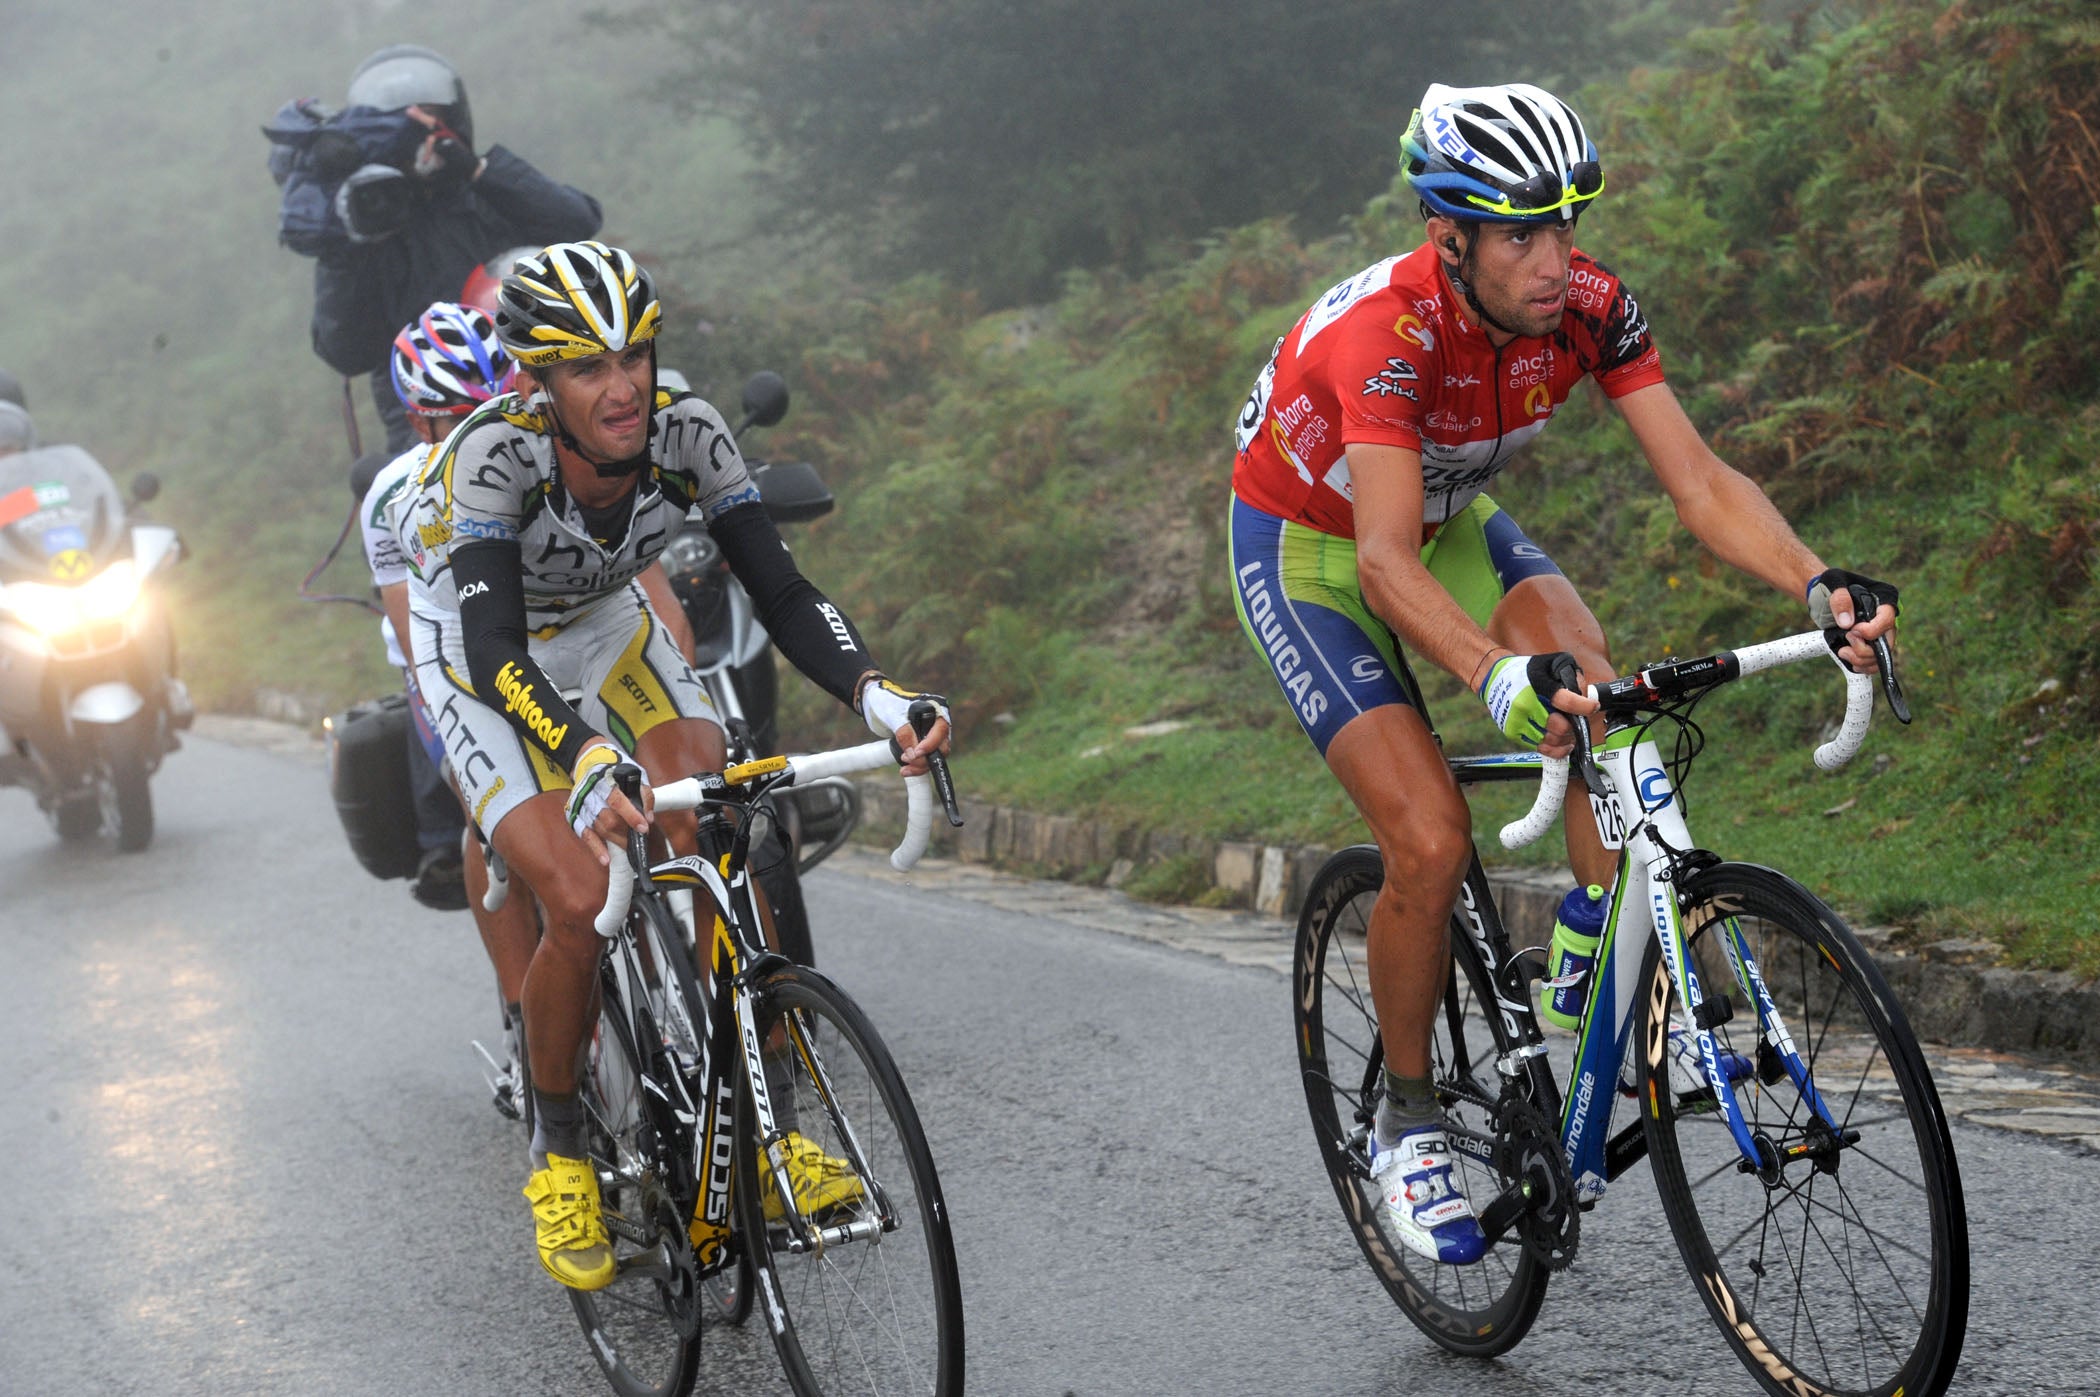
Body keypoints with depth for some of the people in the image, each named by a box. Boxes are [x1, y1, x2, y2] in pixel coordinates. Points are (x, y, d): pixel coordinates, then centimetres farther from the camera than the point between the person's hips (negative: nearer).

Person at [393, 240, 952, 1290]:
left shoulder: (685, 433, -25)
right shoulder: (495, 455, -36)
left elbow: (780, 591, -26)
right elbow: (494, 647, -45)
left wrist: (875, 697, -44)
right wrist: (587, 762, -62)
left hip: (602, 626, 4)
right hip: (480, 651, -4)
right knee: (581, 903, -21)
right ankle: (558, 1148, 3)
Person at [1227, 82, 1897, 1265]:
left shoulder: (1589, 306, -22)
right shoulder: (1385, 329, -38)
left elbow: (1701, 482, -26)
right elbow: (1385, 562, -49)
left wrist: (1818, 584, -44)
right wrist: (1504, 679, -65)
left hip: (1455, 522, 5)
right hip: (1310, 554, -5)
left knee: (1598, 703, -26)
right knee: (1433, 841, -18)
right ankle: (1407, 1123, 3)